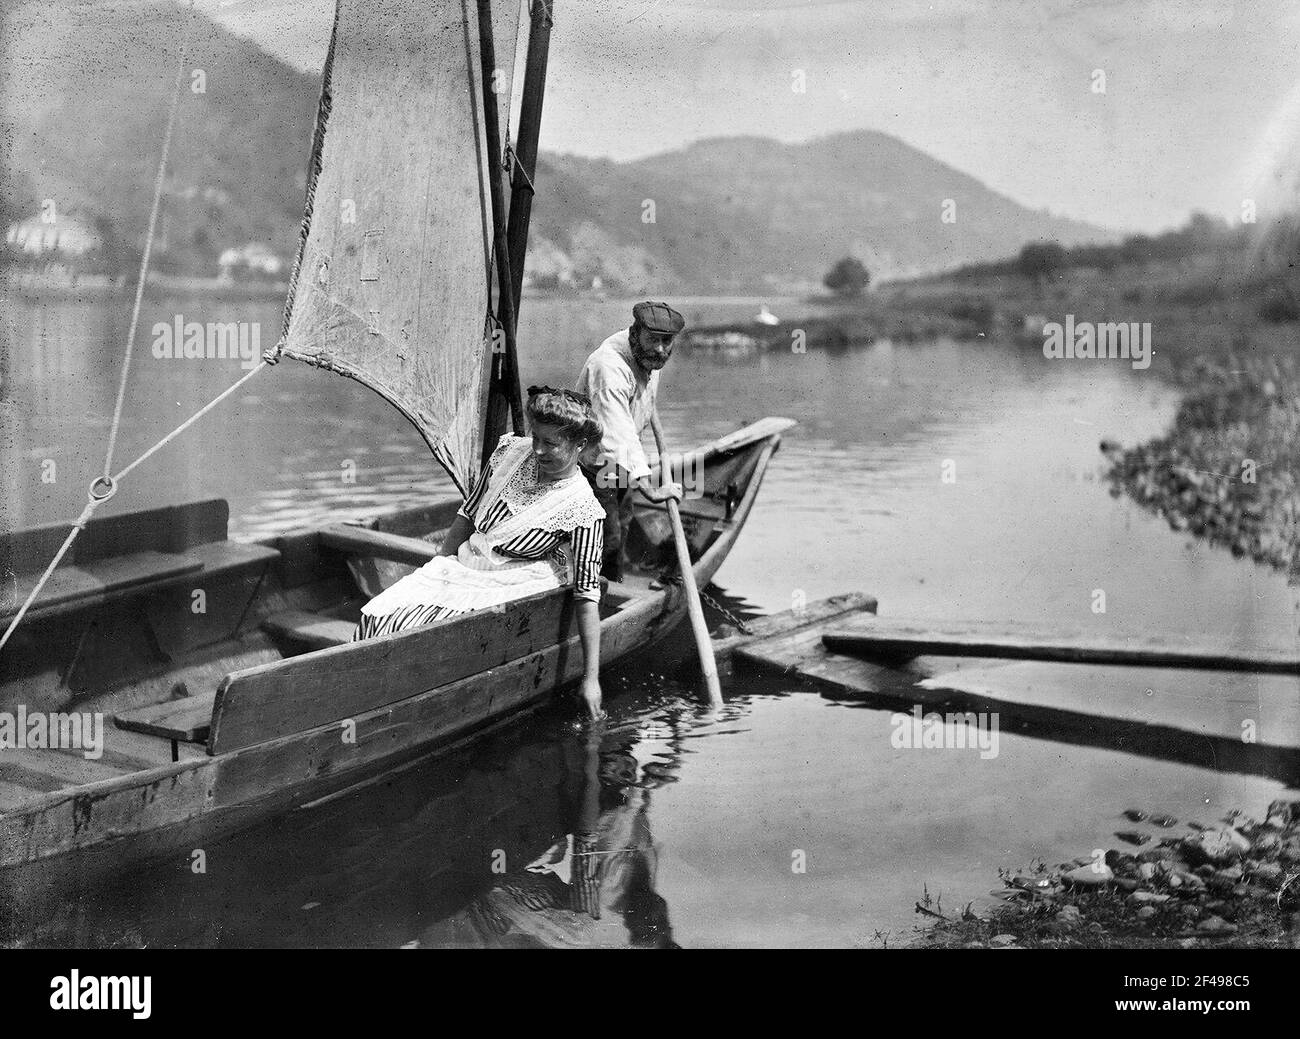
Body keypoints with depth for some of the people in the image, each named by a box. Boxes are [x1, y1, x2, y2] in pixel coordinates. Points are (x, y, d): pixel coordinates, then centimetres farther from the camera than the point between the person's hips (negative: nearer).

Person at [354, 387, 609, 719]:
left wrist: (591, 678, -18)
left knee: (421, 628, -29)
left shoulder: (582, 511, -16)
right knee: (377, 614, -17)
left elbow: (587, 595, -16)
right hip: (461, 565, 6)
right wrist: (436, 569, 14)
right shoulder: (511, 451, -1)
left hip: (515, 584, -6)